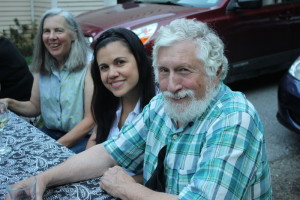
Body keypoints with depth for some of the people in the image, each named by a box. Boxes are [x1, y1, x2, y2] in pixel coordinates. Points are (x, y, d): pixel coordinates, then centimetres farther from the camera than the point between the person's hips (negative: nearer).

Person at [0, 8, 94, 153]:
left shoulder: (89, 65, -14)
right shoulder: (42, 65, 5)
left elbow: (91, 120, -14)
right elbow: (35, 106, 13)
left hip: (82, 137, -5)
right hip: (49, 132, 6)